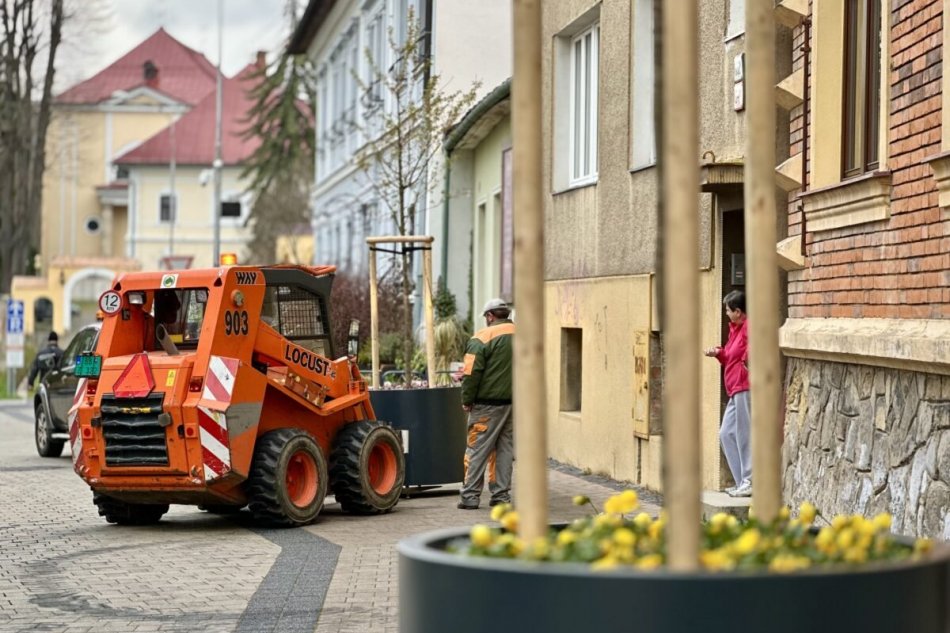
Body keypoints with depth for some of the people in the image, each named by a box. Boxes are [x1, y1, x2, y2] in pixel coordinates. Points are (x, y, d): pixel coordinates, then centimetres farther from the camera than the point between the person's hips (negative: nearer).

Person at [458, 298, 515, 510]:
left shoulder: (483, 337, -9)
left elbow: (472, 373, -12)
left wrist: (467, 400, -3)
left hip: (488, 405, -5)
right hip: (515, 404, 5)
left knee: (477, 450, -1)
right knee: (505, 449, 12)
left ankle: (470, 496, -3)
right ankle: (501, 495, 13)